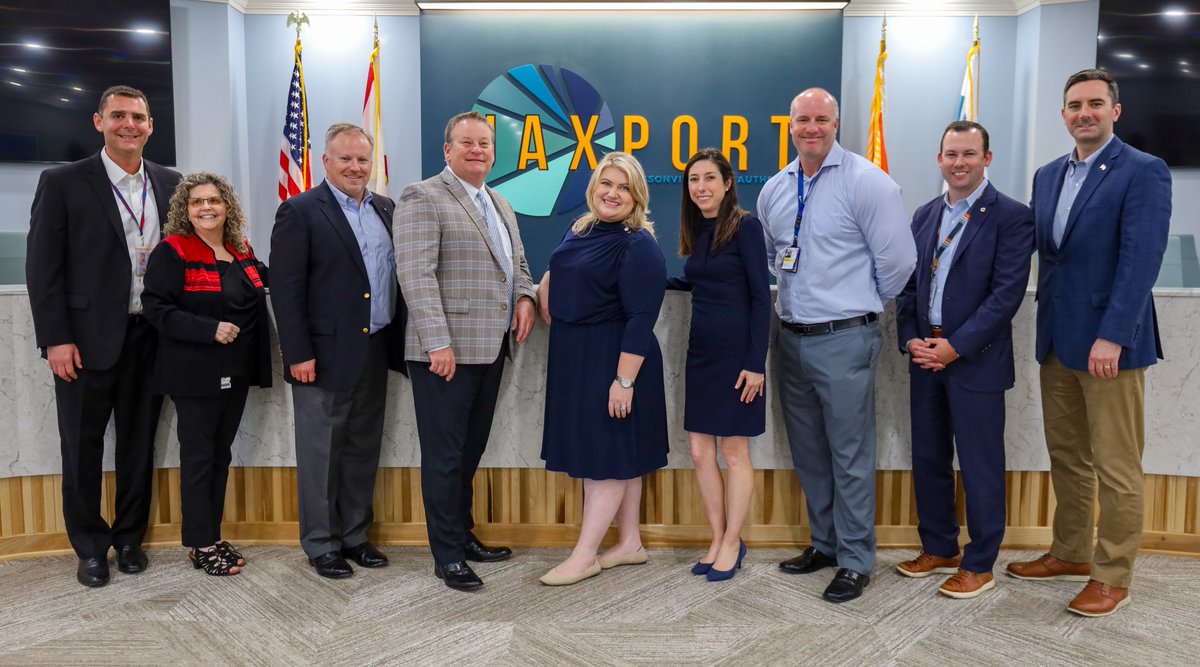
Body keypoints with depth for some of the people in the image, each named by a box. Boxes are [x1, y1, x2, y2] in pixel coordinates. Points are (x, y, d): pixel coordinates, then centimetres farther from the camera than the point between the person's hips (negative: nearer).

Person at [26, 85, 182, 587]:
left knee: (139, 442, 13)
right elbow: (42, 267, -5)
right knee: (82, 447, 9)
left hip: (149, 338, 3)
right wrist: (55, 339, -11)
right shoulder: (63, 182, -3)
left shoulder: (170, 184, 7)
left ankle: (130, 538, 29)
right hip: (87, 340, -3)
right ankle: (90, 547, 25)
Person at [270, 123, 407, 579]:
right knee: (321, 455, 6)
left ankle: (355, 536, 28)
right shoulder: (300, 212, -6)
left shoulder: (386, 209, 11)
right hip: (326, 355, -6)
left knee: (363, 450, 14)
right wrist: (299, 354, -15)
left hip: (376, 353, 6)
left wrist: (398, 342, 6)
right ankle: (321, 546, 19)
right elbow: (285, 288, -11)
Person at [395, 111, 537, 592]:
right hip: (446, 352, -7)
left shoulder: (501, 205, 19)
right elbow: (416, 275, -14)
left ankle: (464, 535, 30)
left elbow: (517, 263, 26)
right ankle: (447, 556, 12)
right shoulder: (423, 198, -6)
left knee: (471, 451, 16)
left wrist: (525, 297, 4)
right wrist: (438, 343, -21)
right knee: (445, 456, 1)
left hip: (490, 349, 7)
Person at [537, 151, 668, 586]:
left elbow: (641, 319, -21)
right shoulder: (580, 229, 9)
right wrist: (544, 295, 9)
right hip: (575, 358, 9)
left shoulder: (639, 246, -16)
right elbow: (556, 274, 28)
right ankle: (629, 543, 26)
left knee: (608, 455, 0)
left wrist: (624, 380, -24)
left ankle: (585, 555, 8)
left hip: (612, 360, -9)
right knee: (616, 456, 14)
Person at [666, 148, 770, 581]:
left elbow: (761, 297, -12)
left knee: (734, 452, 3)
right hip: (700, 351, 7)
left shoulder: (745, 226, -9)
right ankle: (718, 540, 23)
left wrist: (756, 363, -16)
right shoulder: (698, 231, 11)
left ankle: (732, 545, 18)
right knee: (700, 452, 8)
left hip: (736, 351, -7)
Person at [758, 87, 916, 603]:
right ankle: (824, 543, 33)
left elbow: (898, 260, -10)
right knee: (807, 451, 16)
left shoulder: (866, 182, -11)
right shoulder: (774, 190, 9)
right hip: (792, 338, 7)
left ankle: (854, 561, 15)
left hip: (844, 339, -6)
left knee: (849, 454, 1)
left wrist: (863, 304, 2)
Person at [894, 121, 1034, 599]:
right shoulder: (925, 216, 11)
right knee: (928, 459, 14)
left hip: (977, 361, -6)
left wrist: (955, 346, -17)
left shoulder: (1011, 217, -7)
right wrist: (911, 339, -4)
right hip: (926, 357, 6)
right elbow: (908, 284, 11)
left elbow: (1007, 293, -14)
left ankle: (979, 564, 20)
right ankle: (938, 550, 30)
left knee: (980, 466, 4)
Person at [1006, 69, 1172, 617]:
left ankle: (1112, 577, 15)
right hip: (1056, 340, 6)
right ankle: (1070, 553, 30)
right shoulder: (1047, 175, 13)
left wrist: (1111, 338, -22)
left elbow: (1140, 261, -15)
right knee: (1066, 457, 15)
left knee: (1115, 467, 3)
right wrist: (1046, 330, 6)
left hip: (1109, 342, -6)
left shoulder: (1144, 172, -7)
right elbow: (1044, 253, 12)